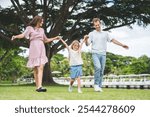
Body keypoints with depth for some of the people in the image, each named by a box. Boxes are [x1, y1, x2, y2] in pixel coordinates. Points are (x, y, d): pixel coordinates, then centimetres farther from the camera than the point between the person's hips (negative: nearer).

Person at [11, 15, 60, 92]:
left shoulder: (41, 30, 20)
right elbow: (23, 35, -10)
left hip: (41, 50, 3)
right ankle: (37, 86, 10)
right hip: (34, 50, -3)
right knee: (35, 69, 1)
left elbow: (45, 40, 30)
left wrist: (54, 38, 24)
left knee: (41, 68, -14)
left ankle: (40, 86, -24)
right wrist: (15, 36, -29)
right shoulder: (30, 28, 6)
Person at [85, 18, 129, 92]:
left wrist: (122, 45, 18)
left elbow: (112, 40, 21)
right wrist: (86, 39, -23)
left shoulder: (105, 33, 16)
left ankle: (99, 86, 9)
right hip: (95, 53, -3)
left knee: (101, 71, 2)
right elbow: (87, 44, -1)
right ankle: (96, 84, -13)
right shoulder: (91, 34, 6)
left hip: (103, 54, 4)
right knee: (98, 67, -24)